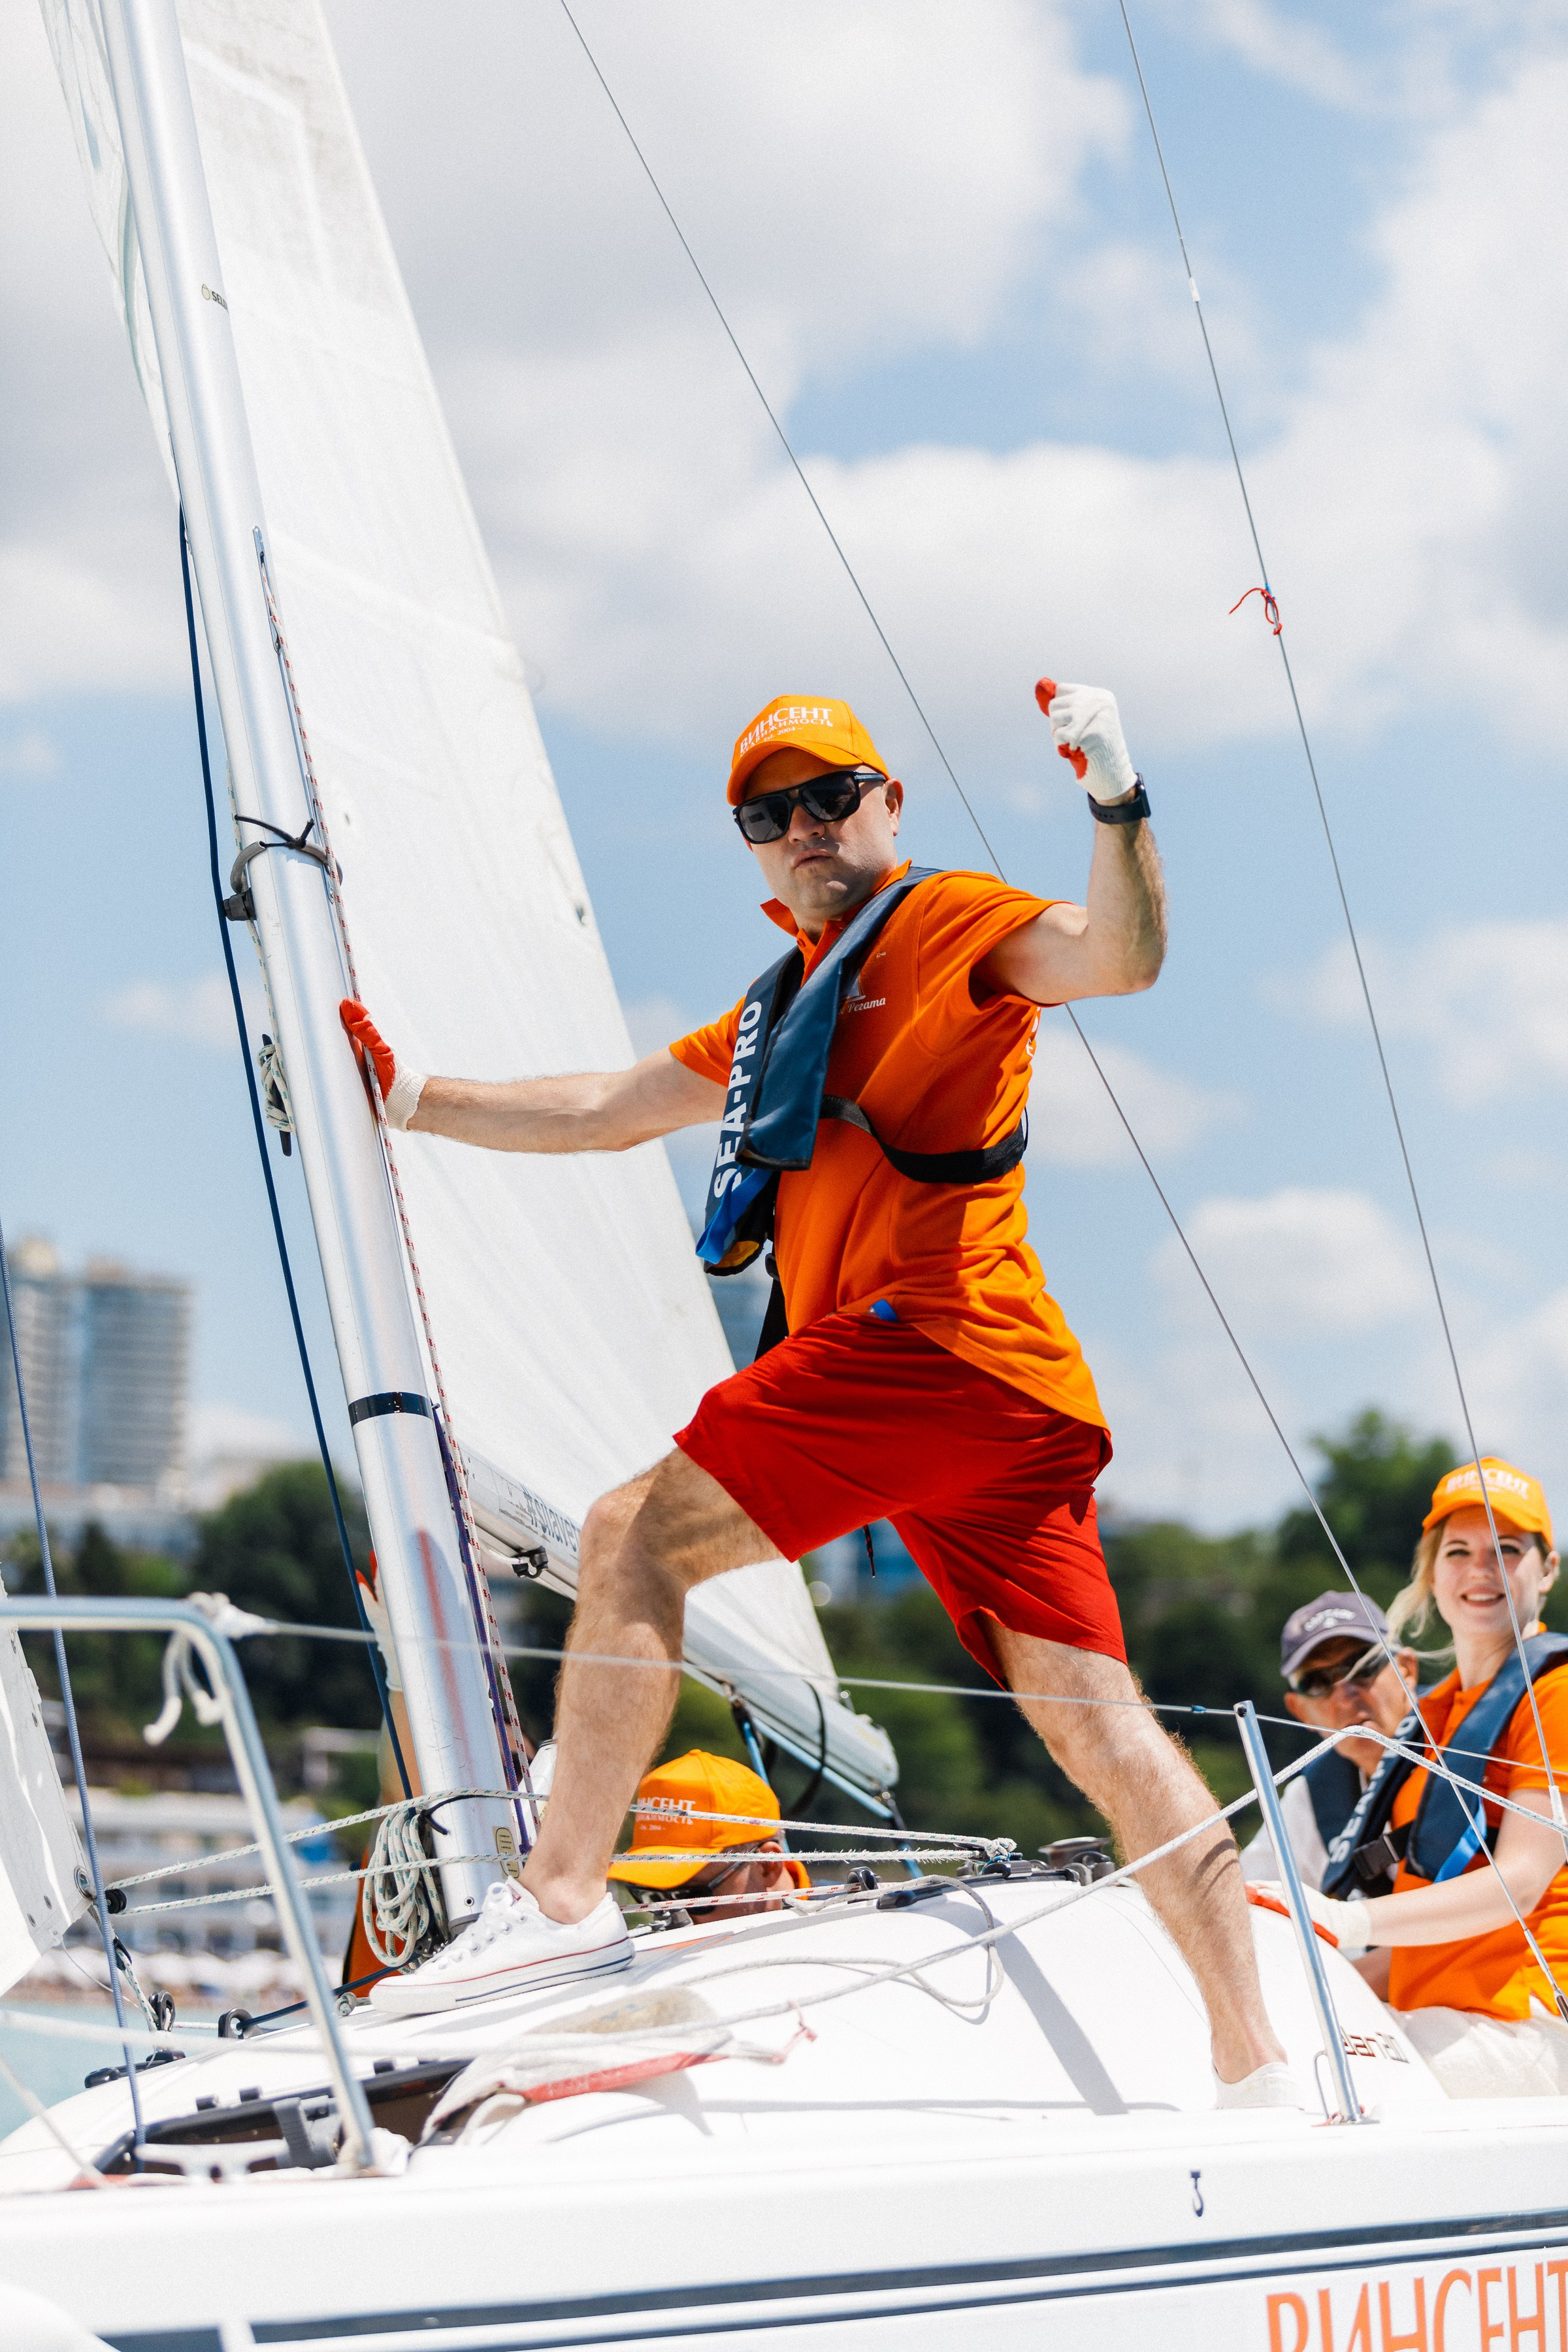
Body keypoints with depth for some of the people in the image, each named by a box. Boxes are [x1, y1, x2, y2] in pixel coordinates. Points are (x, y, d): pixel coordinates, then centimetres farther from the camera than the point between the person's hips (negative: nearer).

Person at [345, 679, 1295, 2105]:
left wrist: (1118, 799, -28)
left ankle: (564, 1901, -13)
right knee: (1096, 1721, 1)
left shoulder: (951, 924, 6)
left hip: (935, 1339, -9)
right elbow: (605, 1112, 36)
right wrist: (404, 1097, 34)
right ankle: (1258, 2077, -2)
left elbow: (1121, 958, -13)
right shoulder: (788, 1005, 31)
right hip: (1006, 1401, 9)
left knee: (637, 1534, -9)